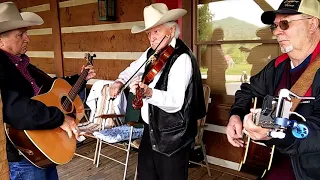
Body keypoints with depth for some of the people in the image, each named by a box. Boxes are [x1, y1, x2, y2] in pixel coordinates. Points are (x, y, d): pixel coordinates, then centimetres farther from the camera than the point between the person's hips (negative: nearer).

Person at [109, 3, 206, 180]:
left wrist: (149, 92, -48)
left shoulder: (182, 59, -23)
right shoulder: (152, 53, 3)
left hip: (172, 135, -8)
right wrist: (120, 81, -1)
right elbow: (133, 69, 19)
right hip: (151, 129, 8)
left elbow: (175, 103, -32)